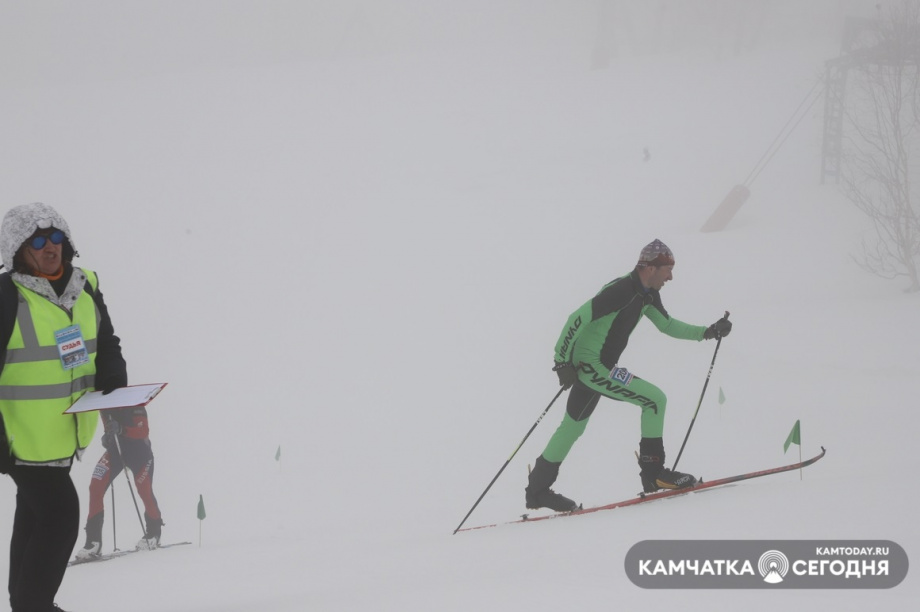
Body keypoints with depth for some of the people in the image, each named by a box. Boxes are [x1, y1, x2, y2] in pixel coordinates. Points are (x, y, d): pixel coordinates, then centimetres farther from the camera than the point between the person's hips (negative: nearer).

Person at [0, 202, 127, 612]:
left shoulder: (85, 288, 1)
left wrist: (112, 380, -7)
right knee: (59, 515, -13)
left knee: (35, 515, 21)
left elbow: (106, 344, 14)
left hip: (68, 434, 7)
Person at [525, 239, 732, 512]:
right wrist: (563, 362, -23)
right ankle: (653, 472, -6)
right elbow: (577, 319, -24)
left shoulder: (647, 294, 7)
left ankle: (537, 490, 29)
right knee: (654, 399, -12)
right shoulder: (622, 291, -23)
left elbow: (668, 325, 18)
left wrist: (707, 332, 7)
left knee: (573, 426, 19)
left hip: (590, 366, 10)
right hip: (590, 364, -10)